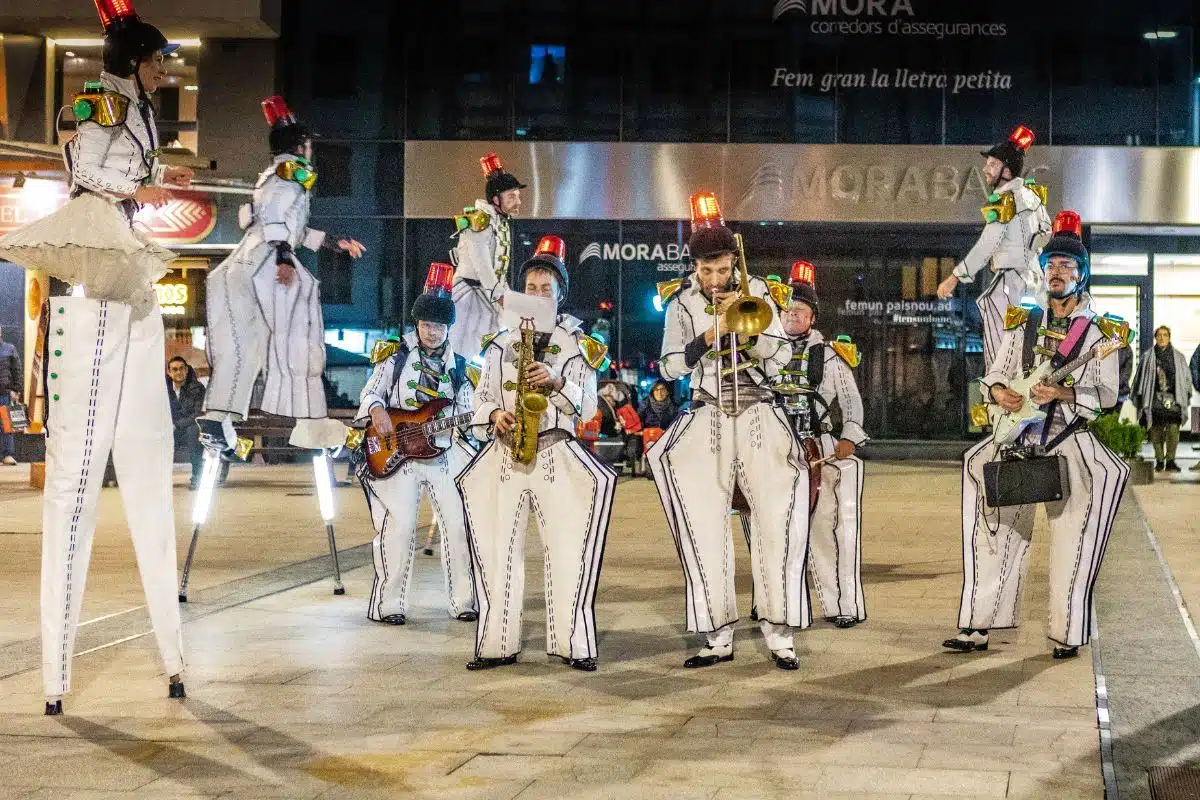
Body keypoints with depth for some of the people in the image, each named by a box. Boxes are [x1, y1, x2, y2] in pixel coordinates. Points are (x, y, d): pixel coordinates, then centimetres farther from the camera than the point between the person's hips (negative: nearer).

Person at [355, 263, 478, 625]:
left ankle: (463, 600, 5)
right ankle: (389, 604, -6)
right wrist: (376, 409, -16)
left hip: (444, 451, 3)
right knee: (400, 525, -13)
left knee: (460, 523, -5)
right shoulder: (395, 355, 6)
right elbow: (371, 392, 5)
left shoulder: (458, 368, 12)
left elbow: (466, 416, 12)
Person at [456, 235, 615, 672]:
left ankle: (575, 645, -3)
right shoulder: (501, 343, 15)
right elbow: (481, 399, 16)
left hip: (557, 453, -2)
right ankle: (497, 645, 3)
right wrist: (494, 415, -6)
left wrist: (556, 382, -14)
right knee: (500, 551, -2)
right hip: (504, 455, 2)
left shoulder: (577, 342, 8)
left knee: (567, 550, -9)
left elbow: (587, 406, 2)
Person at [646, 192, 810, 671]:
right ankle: (719, 638, -1)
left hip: (758, 416, 0)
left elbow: (781, 355, 3)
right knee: (704, 531, -6)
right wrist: (710, 334, -14)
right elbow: (670, 367, -2)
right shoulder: (682, 302, 4)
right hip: (708, 418, 0)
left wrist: (747, 329, -13)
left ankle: (780, 636, -4)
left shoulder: (754, 294, 6)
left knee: (777, 522, -9)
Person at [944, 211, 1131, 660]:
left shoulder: (1100, 333, 3)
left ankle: (1068, 634, -5)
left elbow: (1107, 393, -5)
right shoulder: (1023, 324, 15)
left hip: (1070, 438, -3)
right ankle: (979, 626, 1)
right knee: (998, 530, -3)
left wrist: (1063, 392, -20)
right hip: (1018, 434, 3)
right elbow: (995, 374, 15)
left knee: (1072, 538, -11)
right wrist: (998, 392, -7)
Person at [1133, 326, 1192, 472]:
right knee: (1156, 432, 0)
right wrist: (1139, 398, 7)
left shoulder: (1179, 357, 11)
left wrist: (1186, 398, 9)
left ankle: (1170, 460, -6)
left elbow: (1187, 378, 15)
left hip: (1173, 399, 0)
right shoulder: (1147, 356, 9)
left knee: (1173, 431, -11)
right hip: (1155, 399, 0)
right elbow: (1140, 378, 11)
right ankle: (1159, 460, 9)